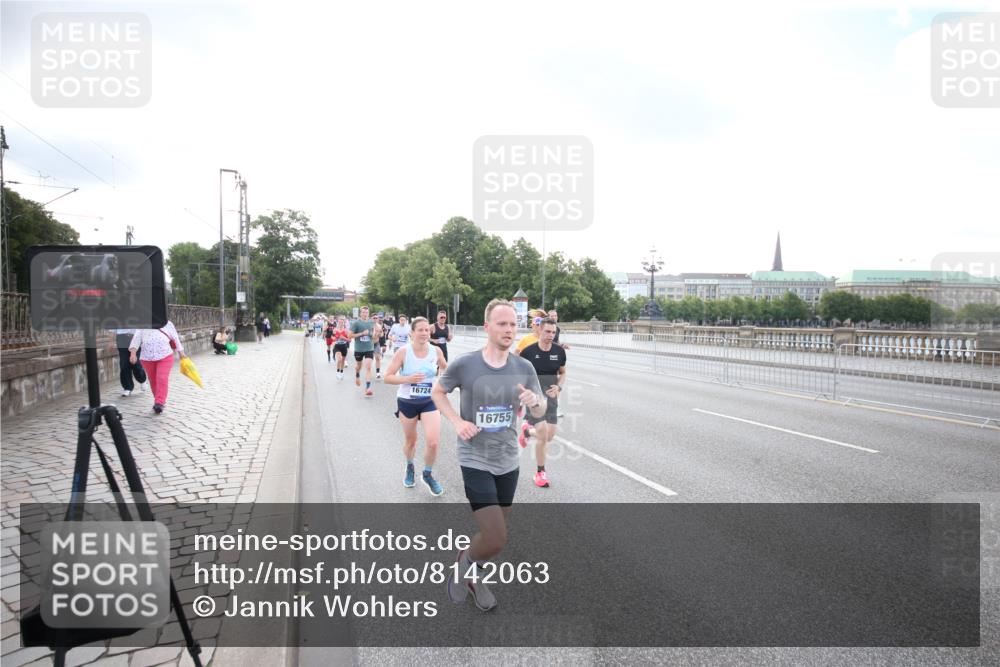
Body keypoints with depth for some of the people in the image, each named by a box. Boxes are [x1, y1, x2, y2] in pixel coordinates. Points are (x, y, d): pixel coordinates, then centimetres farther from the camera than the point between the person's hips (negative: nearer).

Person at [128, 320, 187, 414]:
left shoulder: (167, 324, 6)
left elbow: (175, 338, 12)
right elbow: (136, 339, -1)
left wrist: (181, 353, 16)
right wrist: (133, 353, -15)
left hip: (165, 357, -2)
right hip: (147, 358, 2)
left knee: (162, 379, -15)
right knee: (153, 380, 10)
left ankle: (159, 403, -15)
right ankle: (159, 401, 26)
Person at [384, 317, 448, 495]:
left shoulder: (436, 351, -7)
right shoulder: (403, 352, -15)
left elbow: (445, 368, 15)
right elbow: (387, 377, -14)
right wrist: (407, 379, -28)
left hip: (430, 401, 1)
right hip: (407, 402, -1)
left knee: (433, 443, -11)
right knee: (410, 440, 17)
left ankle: (428, 474, 17)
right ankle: (409, 468, 48)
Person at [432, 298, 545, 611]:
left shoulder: (524, 368, -4)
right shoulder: (464, 364, -14)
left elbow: (540, 412, 6)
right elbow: (437, 391, 4)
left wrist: (535, 402, -19)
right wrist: (457, 421, -12)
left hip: (508, 462, 5)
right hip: (475, 461, -4)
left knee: (494, 535, 17)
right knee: (496, 539, -12)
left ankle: (469, 574, 46)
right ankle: (467, 563, 22)